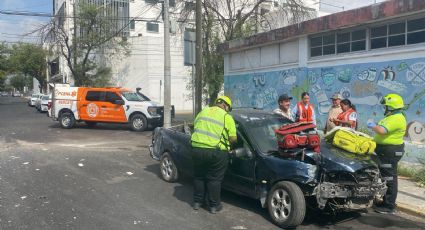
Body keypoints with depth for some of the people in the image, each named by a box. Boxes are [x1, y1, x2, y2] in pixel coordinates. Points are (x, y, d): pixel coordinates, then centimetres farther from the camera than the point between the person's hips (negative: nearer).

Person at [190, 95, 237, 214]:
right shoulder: (226, 117, -1)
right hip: (216, 152, -4)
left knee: (199, 176, 20)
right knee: (214, 179, 10)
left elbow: (195, 127, 17)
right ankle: (214, 205, 20)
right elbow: (233, 138, -5)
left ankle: (197, 202, 30)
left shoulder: (203, 112, 13)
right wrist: (227, 142, 16)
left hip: (197, 149, 4)